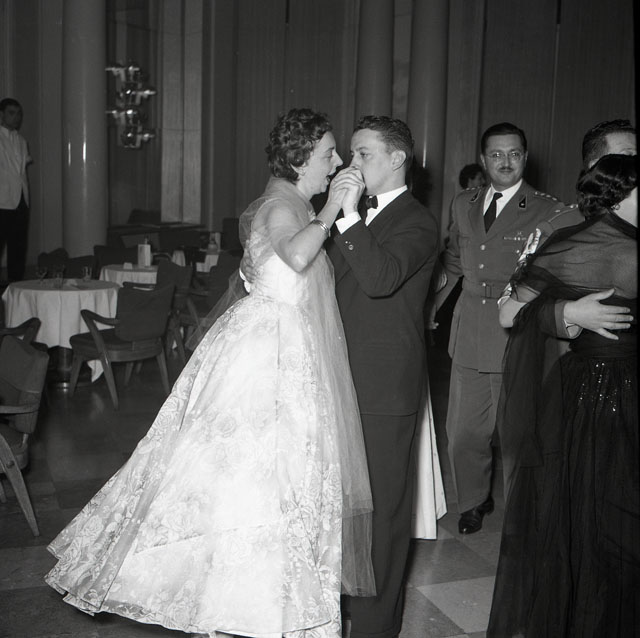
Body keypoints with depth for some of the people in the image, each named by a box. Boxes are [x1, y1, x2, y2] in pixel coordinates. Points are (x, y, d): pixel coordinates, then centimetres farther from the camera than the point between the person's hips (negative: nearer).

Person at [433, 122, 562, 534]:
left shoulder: (549, 211, -4)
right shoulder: (463, 205, 13)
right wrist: (430, 308, 15)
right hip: (469, 338, 5)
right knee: (463, 434, 11)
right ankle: (474, 502, 34)